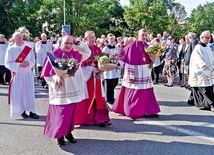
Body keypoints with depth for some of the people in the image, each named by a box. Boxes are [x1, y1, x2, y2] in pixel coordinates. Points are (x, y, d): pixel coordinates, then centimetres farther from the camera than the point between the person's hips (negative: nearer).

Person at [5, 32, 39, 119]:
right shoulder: (10, 50, -2)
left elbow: (33, 61, 6)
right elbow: (8, 63, -7)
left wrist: (28, 63, -17)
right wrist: (19, 64, -19)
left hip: (28, 74, 2)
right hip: (17, 74, -2)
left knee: (30, 92, 0)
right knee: (18, 93, 1)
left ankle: (31, 111, 4)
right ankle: (21, 111, 16)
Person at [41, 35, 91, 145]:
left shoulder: (75, 54, 6)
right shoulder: (54, 55, -8)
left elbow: (87, 53, 12)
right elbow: (46, 73, -6)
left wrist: (77, 43, 1)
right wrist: (56, 79, -23)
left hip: (73, 89, 5)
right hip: (61, 90, -5)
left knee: (71, 112, 11)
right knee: (61, 113, -3)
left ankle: (68, 132, 25)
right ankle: (59, 135, 13)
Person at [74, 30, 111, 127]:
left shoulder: (97, 49, 11)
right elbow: (80, 64, -12)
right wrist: (91, 69, -19)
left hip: (96, 76, 5)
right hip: (86, 76, -5)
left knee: (97, 97, 2)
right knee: (87, 98, 1)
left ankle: (99, 119, 3)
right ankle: (85, 119, 13)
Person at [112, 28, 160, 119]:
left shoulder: (147, 46, 9)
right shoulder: (133, 46, -12)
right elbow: (130, 62, -15)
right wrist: (130, 76, -19)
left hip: (146, 74, 7)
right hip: (136, 74, -7)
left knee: (147, 93, 8)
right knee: (135, 94, 1)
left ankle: (148, 111, 15)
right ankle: (134, 112, 11)